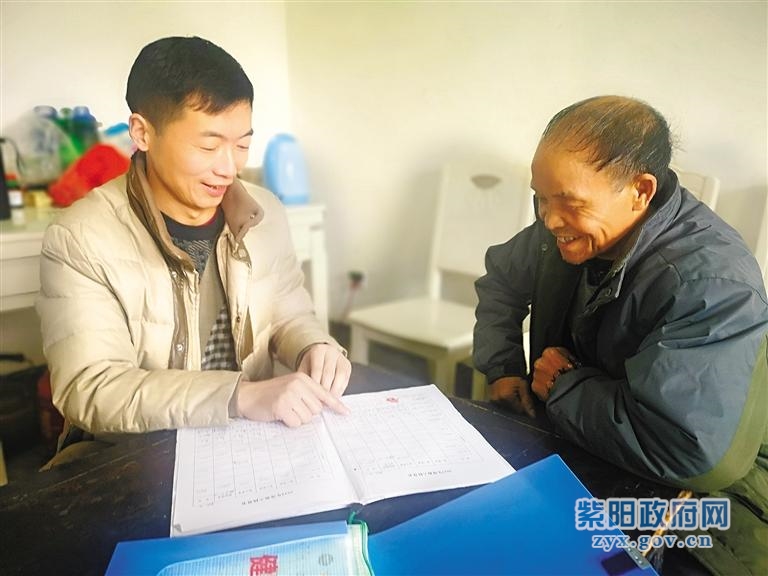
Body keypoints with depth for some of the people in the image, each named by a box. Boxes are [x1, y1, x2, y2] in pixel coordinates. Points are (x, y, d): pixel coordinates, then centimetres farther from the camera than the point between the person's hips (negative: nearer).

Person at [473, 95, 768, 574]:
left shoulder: (711, 284, -30)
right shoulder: (567, 228, -7)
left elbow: (682, 450, -37)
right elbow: (501, 280, 12)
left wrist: (563, 385, -21)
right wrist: (502, 368, -2)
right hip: (569, 442, 6)